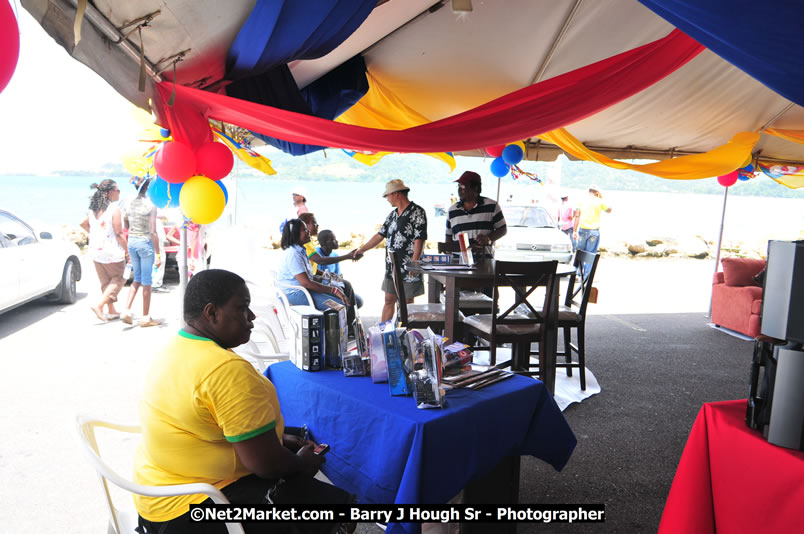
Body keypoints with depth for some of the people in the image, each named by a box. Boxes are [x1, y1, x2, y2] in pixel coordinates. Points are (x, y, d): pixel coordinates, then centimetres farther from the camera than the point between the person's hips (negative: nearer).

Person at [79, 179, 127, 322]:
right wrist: (127, 250, -9)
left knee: (106, 281, 17)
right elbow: (119, 234, -16)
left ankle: (111, 311, 25)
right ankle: (99, 305, -4)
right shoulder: (114, 209, -15)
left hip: (95, 251, 7)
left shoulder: (94, 209, 8)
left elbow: (83, 224, 22)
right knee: (119, 278, 9)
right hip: (112, 252, -7)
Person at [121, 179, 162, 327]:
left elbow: (126, 226, 13)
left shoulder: (130, 204, 6)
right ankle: (145, 318, 11)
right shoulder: (151, 206, -13)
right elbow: (153, 232, -16)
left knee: (137, 279, 20)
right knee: (146, 282, 4)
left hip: (131, 242, 6)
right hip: (145, 243, -6)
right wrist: (158, 254, -15)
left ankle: (126, 310, 8)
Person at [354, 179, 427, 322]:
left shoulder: (417, 212, -10)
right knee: (389, 300, 11)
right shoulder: (393, 214, 15)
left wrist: (414, 264, -21)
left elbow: (419, 239, -16)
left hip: (408, 269, -7)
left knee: (407, 302, 3)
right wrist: (361, 250, 21)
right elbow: (379, 235, 20)